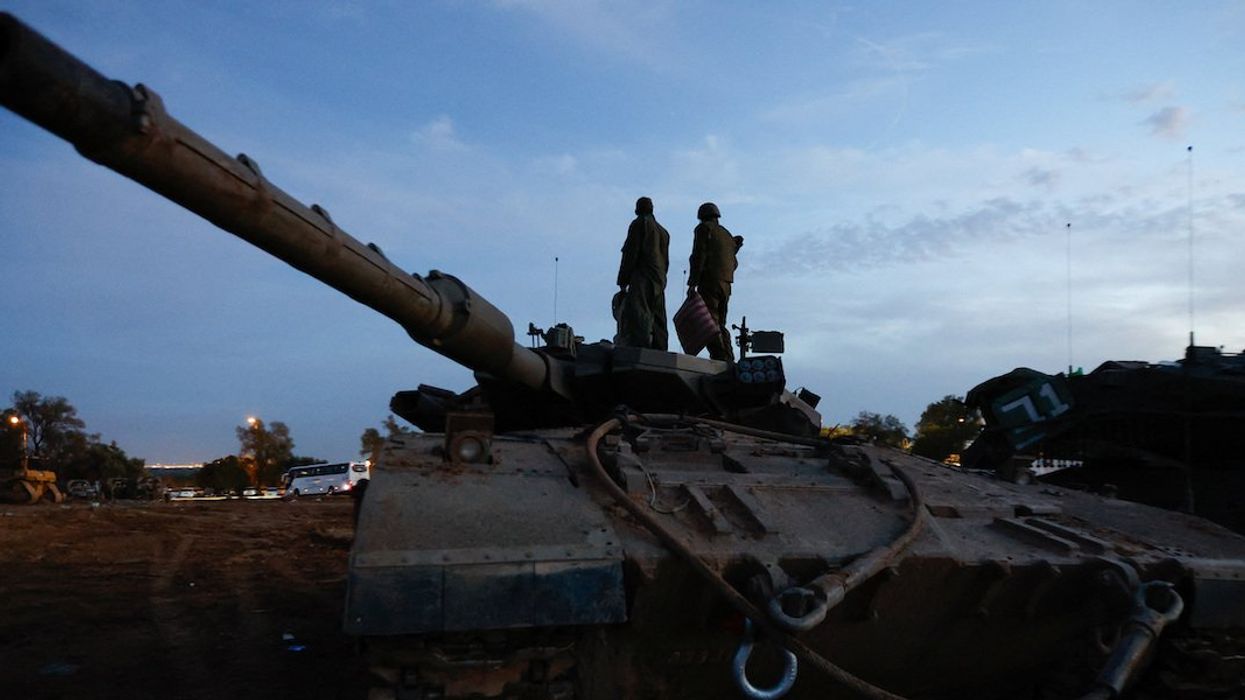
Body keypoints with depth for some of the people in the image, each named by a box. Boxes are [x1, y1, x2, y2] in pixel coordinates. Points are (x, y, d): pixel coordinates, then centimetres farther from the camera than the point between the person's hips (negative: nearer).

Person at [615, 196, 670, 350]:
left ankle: (640, 348, -34)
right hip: (659, 282, 8)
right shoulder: (663, 231, 26)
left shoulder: (639, 224, 2)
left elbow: (630, 254, -7)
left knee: (637, 316, -20)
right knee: (657, 321, 6)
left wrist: (622, 281, -7)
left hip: (642, 279, -8)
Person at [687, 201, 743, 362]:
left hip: (709, 281, -7)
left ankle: (720, 359, -25)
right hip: (726, 284, 7)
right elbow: (733, 264, 21)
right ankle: (729, 361, 1)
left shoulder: (703, 229, 3)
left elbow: (698, 255, -10)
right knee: (719, 324, 11)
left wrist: (692, 283, -14)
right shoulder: (727, 234, 24)